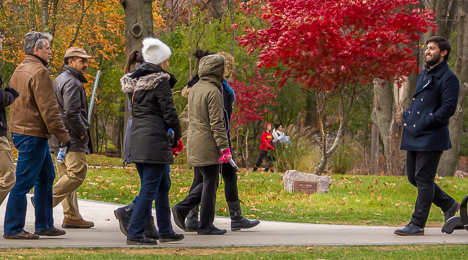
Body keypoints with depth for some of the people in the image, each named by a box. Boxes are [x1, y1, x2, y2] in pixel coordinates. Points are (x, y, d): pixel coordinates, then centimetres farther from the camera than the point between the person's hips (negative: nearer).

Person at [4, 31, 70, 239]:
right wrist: (63, 136, -14)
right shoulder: (39, 72, -15)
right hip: (33, 134, -10)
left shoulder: (19, 71, 16)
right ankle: (13, 228, -2)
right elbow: (48, 110, -18)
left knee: (46, 177, 17)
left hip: (20, 130, 10)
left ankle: (44, 225, 21)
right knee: (23, 182, -5)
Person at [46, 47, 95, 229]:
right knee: (77, 174, -13)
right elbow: (71, 113, -22)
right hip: (72, 139, -11)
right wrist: (83, 133, -12)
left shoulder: (59, 80, 21)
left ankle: (72, 217, 9)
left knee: (67, 176, 9)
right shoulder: (72, 83, -12)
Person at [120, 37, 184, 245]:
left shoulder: (136, 81, 13)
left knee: (163, 185, 17)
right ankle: (135, 233, -7)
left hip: (137, 139, 9)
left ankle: (165, 231, 22)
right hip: (154, 140, -9)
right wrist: (177, 136, 2)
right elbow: (169, 112, -11)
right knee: (149, 187, -5)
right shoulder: (159, 82, -11)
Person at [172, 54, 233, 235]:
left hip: (193, 144, 9)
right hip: (208, 145, -9)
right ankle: (206, 226, 4)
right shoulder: (213, 92, -15)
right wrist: (224, 147, -16)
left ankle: (182, 208, 5)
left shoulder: (195, 89, 12)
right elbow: (217, 123, -18)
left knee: (208, 182, 17)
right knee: (210, 183, 0)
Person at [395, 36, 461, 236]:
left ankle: (417, 225, -1)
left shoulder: (448, 78, -9)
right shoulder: (424, 75, 19)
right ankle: (449, 206, 27)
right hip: (414, 137, 9)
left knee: (423, 179, -6)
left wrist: (425, 122, -19)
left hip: (431, 137, -9)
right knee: (414, 177, 13)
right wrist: (409, 117, 9)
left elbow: (448, 108, -17)